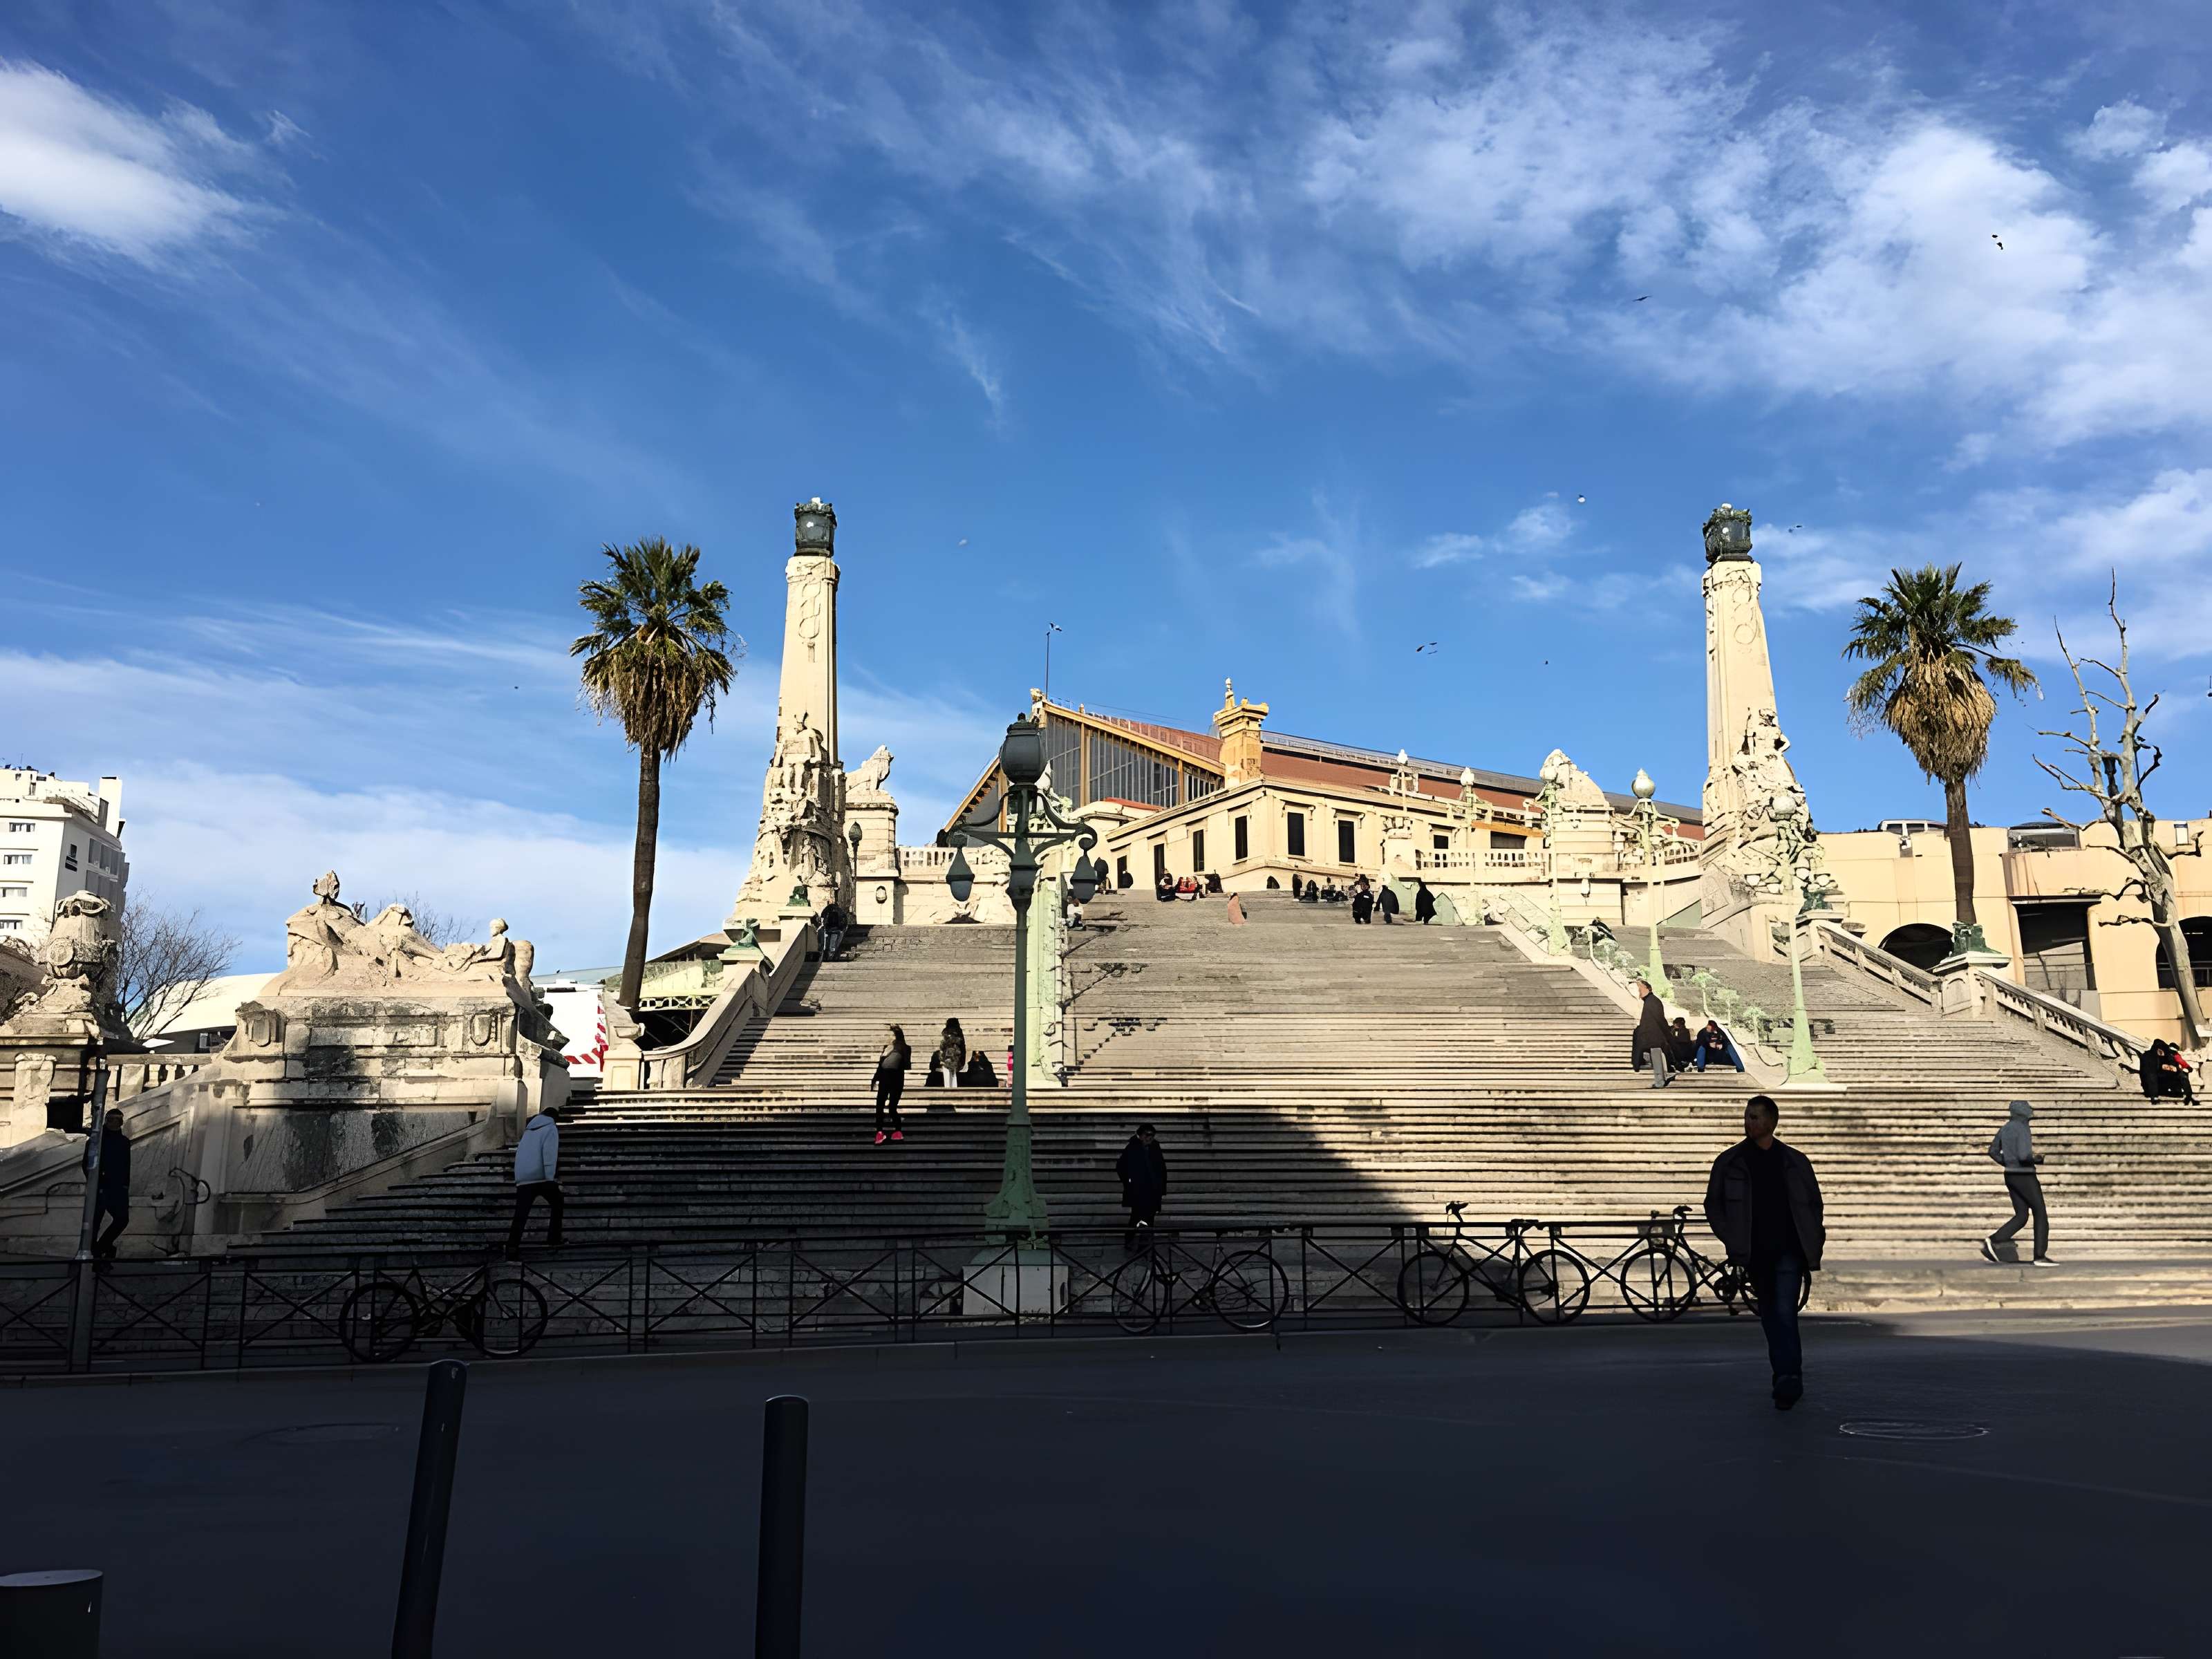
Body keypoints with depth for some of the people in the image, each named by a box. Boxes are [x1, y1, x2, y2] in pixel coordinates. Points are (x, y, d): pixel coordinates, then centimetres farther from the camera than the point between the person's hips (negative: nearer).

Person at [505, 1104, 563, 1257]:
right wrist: (550, 1178, -15)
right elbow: (549, 1154, -10)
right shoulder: (550, 1128, 3)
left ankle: (512, 1250, -11)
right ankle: (554, 1242, 12)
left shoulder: (529, 1129, 23)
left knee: (520, 1215, 0)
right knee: (557, 1204, 15)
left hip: (522, 1179, 5)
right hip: (541, 1177, -5)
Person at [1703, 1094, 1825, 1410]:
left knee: (1785, 1313, -14)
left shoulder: (1795, 1162, 5)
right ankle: (1788, 1382, 19)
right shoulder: (1729, 1162, 4)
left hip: (1789, 1251, -2)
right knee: (1769, 1317, 7)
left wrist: (1814, 1246, 4)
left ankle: (1788, 1381, -14)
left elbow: (1814, 1203, 13)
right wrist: (1731, 1239, -2)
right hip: (1755, 1254, 2)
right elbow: (1713, 1204, 9)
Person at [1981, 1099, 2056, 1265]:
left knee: (2021, 1216, 11)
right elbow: (2024, 1156, -26)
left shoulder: (2005, 1128, 10)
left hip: (2011, 1177, 8)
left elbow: (1993, 1151, 15)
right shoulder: (2022, 1129, -17)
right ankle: (2040, 1256, 5)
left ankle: (1992, 1242, -5)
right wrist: (2038, 1160, -5)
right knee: (2041, 1214, 4)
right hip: (2025, 1177, -8)